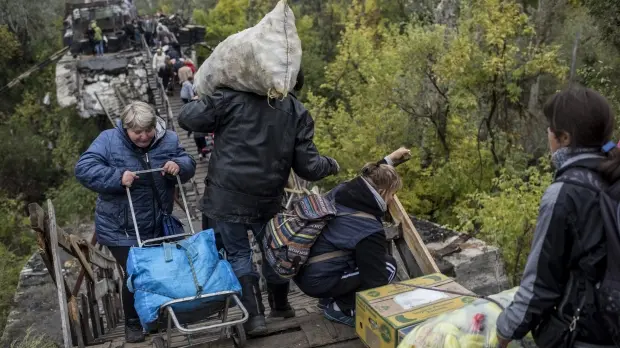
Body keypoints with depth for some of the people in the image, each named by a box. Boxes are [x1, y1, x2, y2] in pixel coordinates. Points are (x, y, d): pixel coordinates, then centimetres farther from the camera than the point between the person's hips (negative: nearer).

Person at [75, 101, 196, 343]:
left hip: (158, 226, 4)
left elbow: (189, 165, 3)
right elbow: (83, 169, -21)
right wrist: (117, 177, -33)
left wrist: (179, 165, -21)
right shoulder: (109, 140, -14)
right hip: (120, 229, -4)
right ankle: (133, 323, 21)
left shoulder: (168, 140, -6)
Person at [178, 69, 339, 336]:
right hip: (268, 200, 3)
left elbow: (188, 118, -8)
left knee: (238, 254, 12)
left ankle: (255, 316, 7)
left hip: (227, 197, -2)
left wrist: (203, 101, 15)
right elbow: (308, 167, 1)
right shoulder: (297, 112, 2)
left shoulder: (233, 97, -6)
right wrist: (331, 165, 23)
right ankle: (281, 306, 38)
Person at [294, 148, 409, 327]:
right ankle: (340, 308, 1)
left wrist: (389, 160, 31)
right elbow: (376, 276, -19)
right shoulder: (368, 230, -23)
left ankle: (331, 299, 20)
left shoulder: (341, 191, -2)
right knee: (388, 265, -5)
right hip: (317, 281, -9)